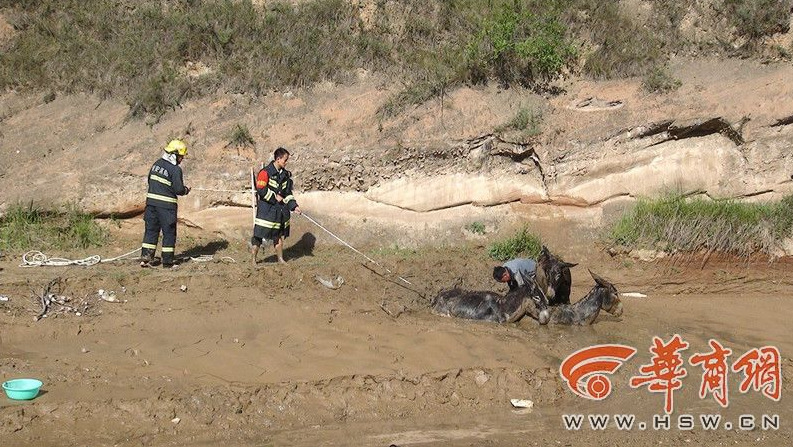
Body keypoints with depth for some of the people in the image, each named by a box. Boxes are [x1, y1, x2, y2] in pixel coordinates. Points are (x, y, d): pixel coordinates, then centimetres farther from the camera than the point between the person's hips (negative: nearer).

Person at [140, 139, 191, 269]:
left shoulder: (157, 164, 8)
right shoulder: (175, 169, -14)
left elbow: (150, 180, 15)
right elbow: (179, 189, -15)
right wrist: (186, 190, 5)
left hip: (151, 200, 6)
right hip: (166, 204, -6)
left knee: (151, 230, 13)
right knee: (169, 233, 5)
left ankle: (145, 258, 10)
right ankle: (167, 262, 8)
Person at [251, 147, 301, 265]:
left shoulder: (286, 174, 11)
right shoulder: (265, 172, -12)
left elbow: (288, 193, 14)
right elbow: (261, 190, -18)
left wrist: (294, 206, 3)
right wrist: (275, 197, -14)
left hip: (281, 210, 7)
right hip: (266, 209, -7)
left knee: (280, 236, 13)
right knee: (259, 235, -5)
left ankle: (280, 259, 24)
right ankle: (253, 260, 5)